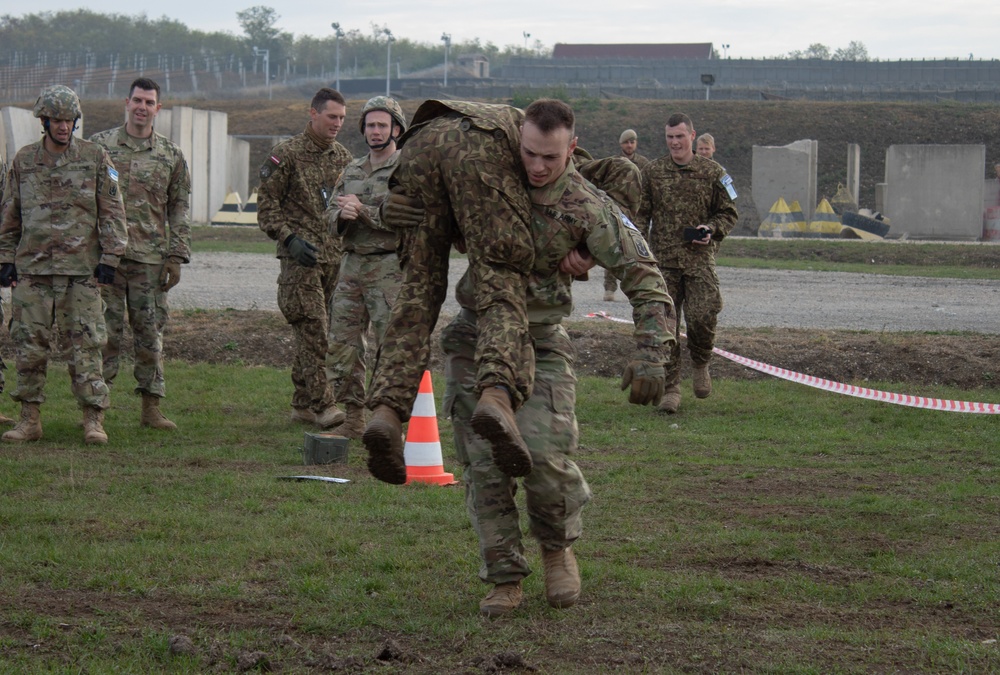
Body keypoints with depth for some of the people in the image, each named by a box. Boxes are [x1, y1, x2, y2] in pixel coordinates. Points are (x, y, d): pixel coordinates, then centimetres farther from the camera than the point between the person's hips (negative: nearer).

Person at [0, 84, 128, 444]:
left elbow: (112, 211, 2)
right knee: (29, 344, 1)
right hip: (32, 267, 2)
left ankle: (93, 419, 0)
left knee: (85, 344, -4)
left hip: (81, 268, -2)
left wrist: (109, 258, -4)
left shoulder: (95, 157, 2)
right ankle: (30, 419, 9)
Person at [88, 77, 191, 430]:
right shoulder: (99, 145, 5)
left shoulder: (171, 155, 8)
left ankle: (151, 407, 10)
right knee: (105, 331, -1)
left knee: (150, 331, 4)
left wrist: (176, 257, 2)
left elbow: (179, 209, 10)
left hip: (150, 257, 1)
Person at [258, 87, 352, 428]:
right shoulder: (286, 154, -3)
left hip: (336, 258, 6)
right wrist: (290, 238, -15)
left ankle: (302, 404, 15)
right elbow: (266, 205, -4)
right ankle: (321, 404, -15)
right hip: (300, 258, -6)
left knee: (313, 334, 9)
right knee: (314, 331, -13)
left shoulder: (342, 157, 14)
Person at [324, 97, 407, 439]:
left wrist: (363, 211, -17)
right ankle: (353, 418, 14)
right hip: (352, 264, 7)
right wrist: (343, 214, -10)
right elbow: (331, 216, 14)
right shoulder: (352, 171, 17)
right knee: (342, 343, 6)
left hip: (389, 266, -7)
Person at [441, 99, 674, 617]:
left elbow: (645, 280, -16)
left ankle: (557, 546, 10)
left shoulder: (588, 208, -15)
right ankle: (504, 579, 7)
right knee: (485, 465, -4)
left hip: (539, 341, -2)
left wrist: (650, 355, -27)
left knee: (546, 454, -18)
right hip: (475, 336, 2)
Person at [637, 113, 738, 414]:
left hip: (700, 258, -1)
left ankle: (701, 364, 18)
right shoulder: (652, 172, 8)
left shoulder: (712, 172, 6)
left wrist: (712, 229, -6)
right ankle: (670, 387, 6)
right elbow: (640, 214, 12)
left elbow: (729, 213, 13)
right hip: (663, 259, 1)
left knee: (701, 318, -13)